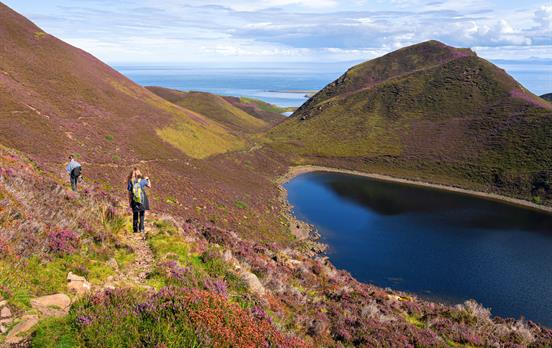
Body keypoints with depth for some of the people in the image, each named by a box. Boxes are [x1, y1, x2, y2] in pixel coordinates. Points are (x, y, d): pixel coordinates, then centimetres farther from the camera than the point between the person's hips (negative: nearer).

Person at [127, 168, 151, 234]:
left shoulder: (130, 181, -4)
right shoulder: (142, 180, -5)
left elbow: (129, 192, -2)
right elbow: (149, 185, 12)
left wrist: (130, 201, 7)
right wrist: (148, 179, 28)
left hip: (134, 201, 1)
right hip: (142, 200, -1)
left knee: (135, 215, 13)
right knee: (142, 215, 9)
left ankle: (135, 229, 14)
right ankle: (141, 229, 5)